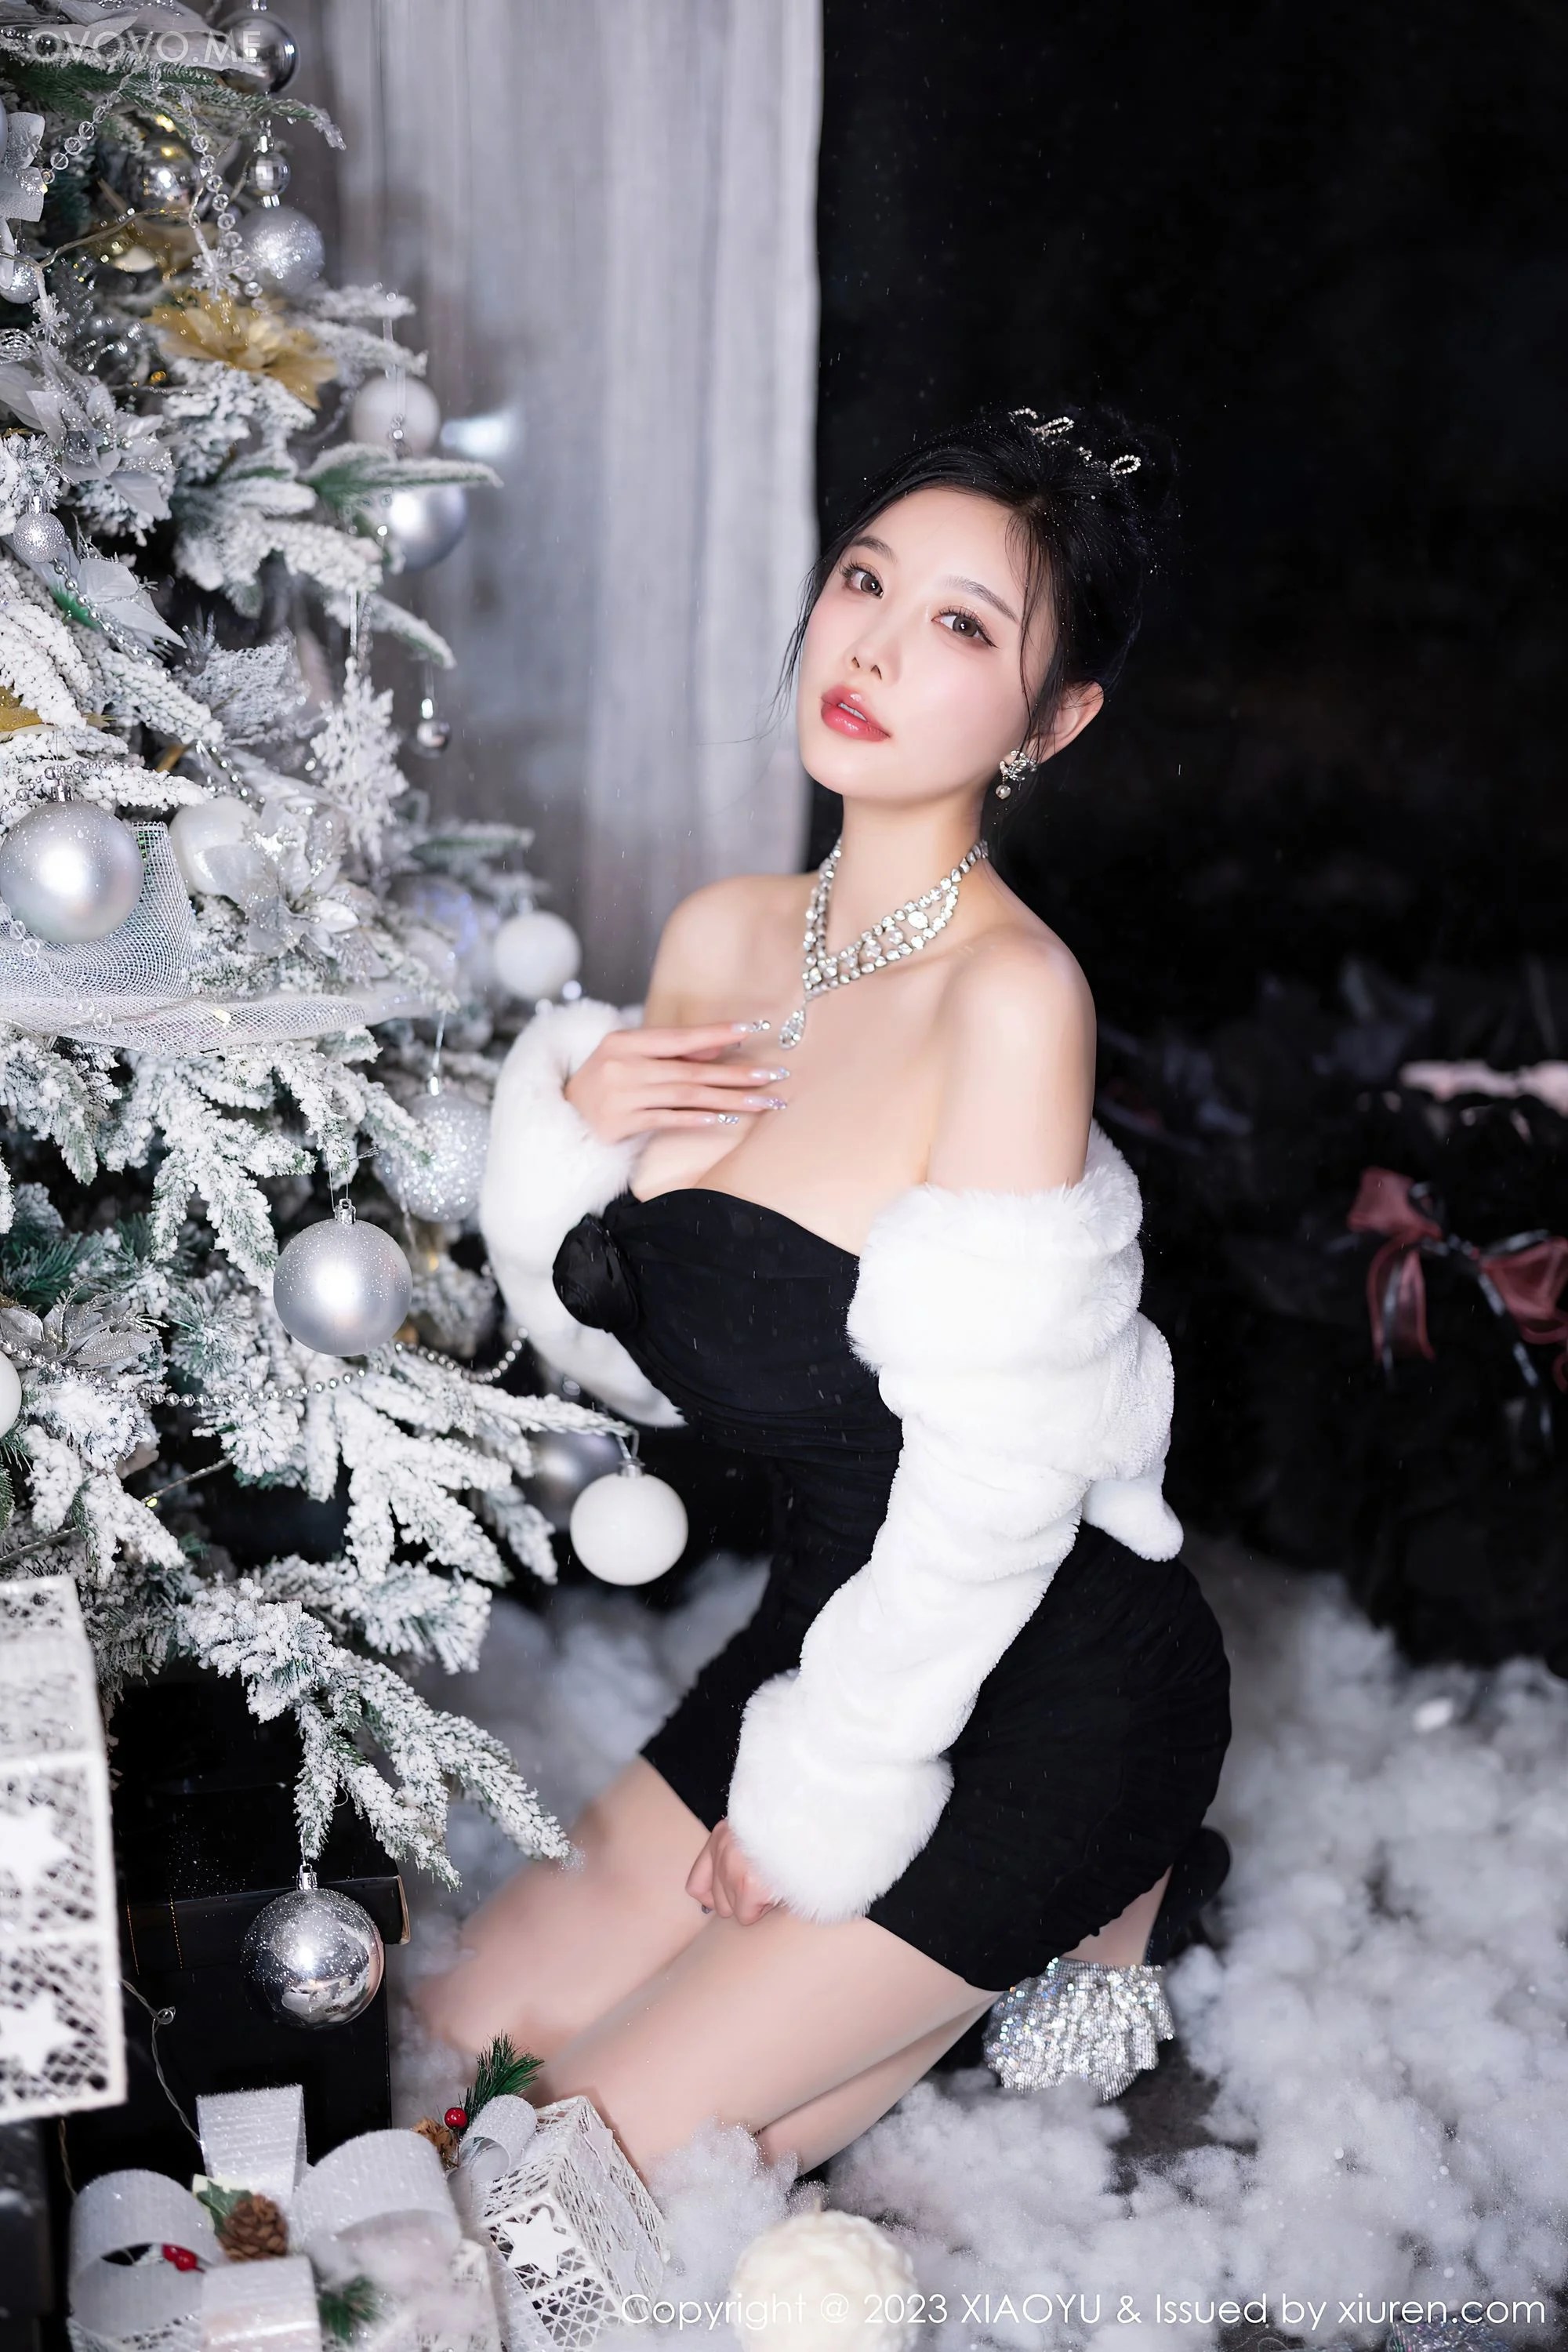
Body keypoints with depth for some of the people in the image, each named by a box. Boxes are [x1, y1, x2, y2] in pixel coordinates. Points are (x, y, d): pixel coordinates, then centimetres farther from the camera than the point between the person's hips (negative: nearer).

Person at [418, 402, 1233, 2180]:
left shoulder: (1014, 991, -24)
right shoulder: (719, 936, -1)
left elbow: (989, 1489, -21)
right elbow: (640, 1359, 6)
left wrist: (817, 1806, -11)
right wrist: (577, 1123, -12)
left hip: (1042, 1684, -7)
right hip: (837, 1618, 7)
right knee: (465, 2036, 14)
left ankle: (1082, 1915, 15)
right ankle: (1032, 1908, 23)